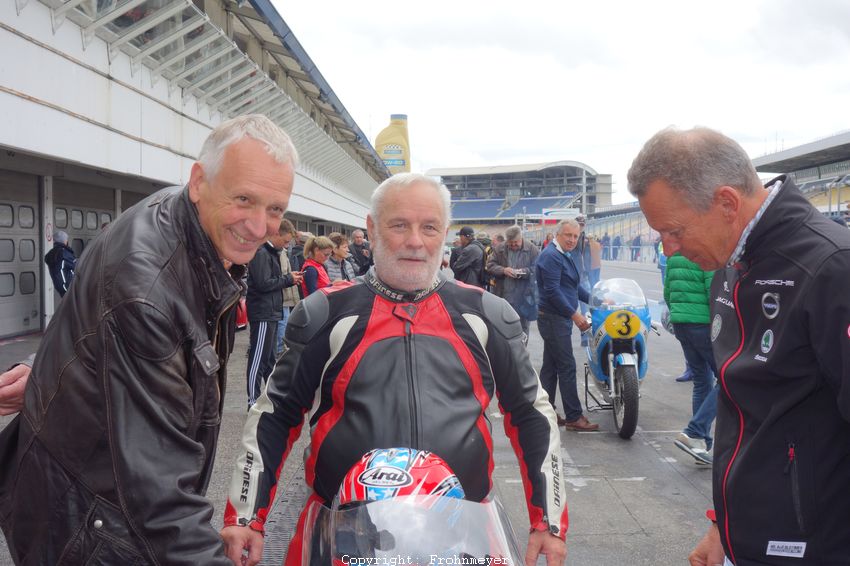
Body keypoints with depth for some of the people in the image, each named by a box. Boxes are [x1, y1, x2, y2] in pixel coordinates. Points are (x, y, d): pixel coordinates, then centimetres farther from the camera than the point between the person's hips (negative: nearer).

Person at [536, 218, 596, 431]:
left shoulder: (566, 256, 18)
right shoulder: (551, 256, -14)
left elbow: (574, 286, 27)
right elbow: (552, 291, -21)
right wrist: (574, 314, -20)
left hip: (558, 319, 10)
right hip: (554, 318, -10)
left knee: (550, 367, 12)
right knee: (567, 367, -7)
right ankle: (574, 417, -2)